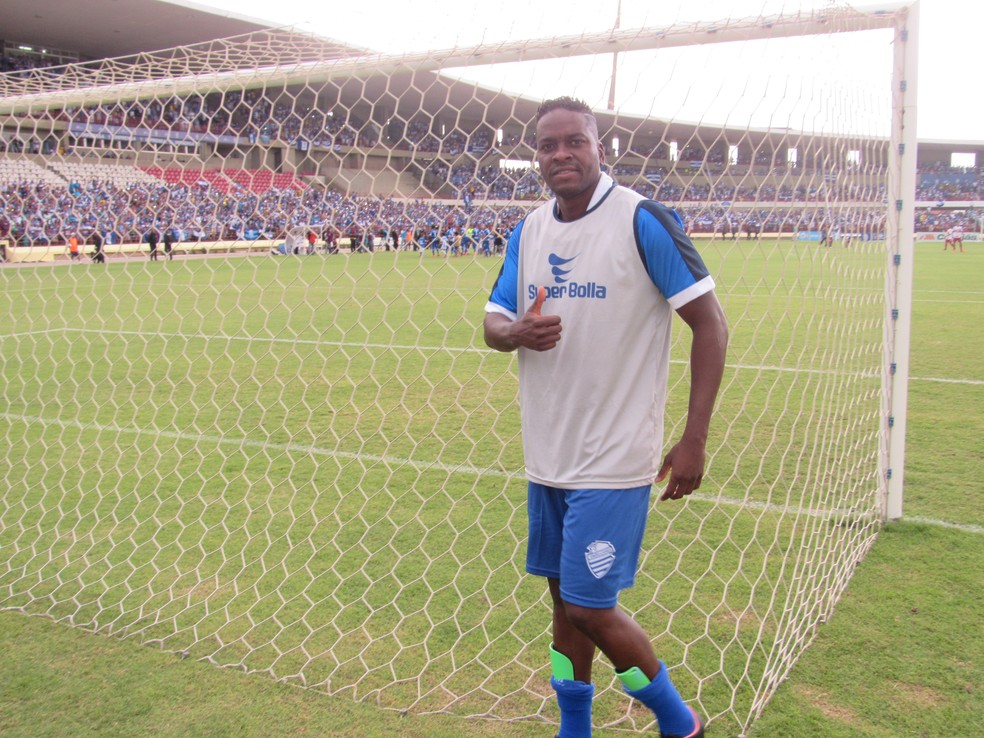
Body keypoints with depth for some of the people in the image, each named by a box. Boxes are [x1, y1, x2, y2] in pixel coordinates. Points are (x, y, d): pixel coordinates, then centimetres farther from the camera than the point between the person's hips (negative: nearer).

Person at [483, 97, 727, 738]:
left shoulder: (643, 220, -12)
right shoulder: (528, 231, 7)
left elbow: (710, 323, -12)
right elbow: (493, 320, 10)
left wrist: (694, 439, -16)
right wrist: (515, 333, -16)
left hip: (614, 460, -6)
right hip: (548, 456, 6)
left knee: (590, 607, -4)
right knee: (565, 599, 15)